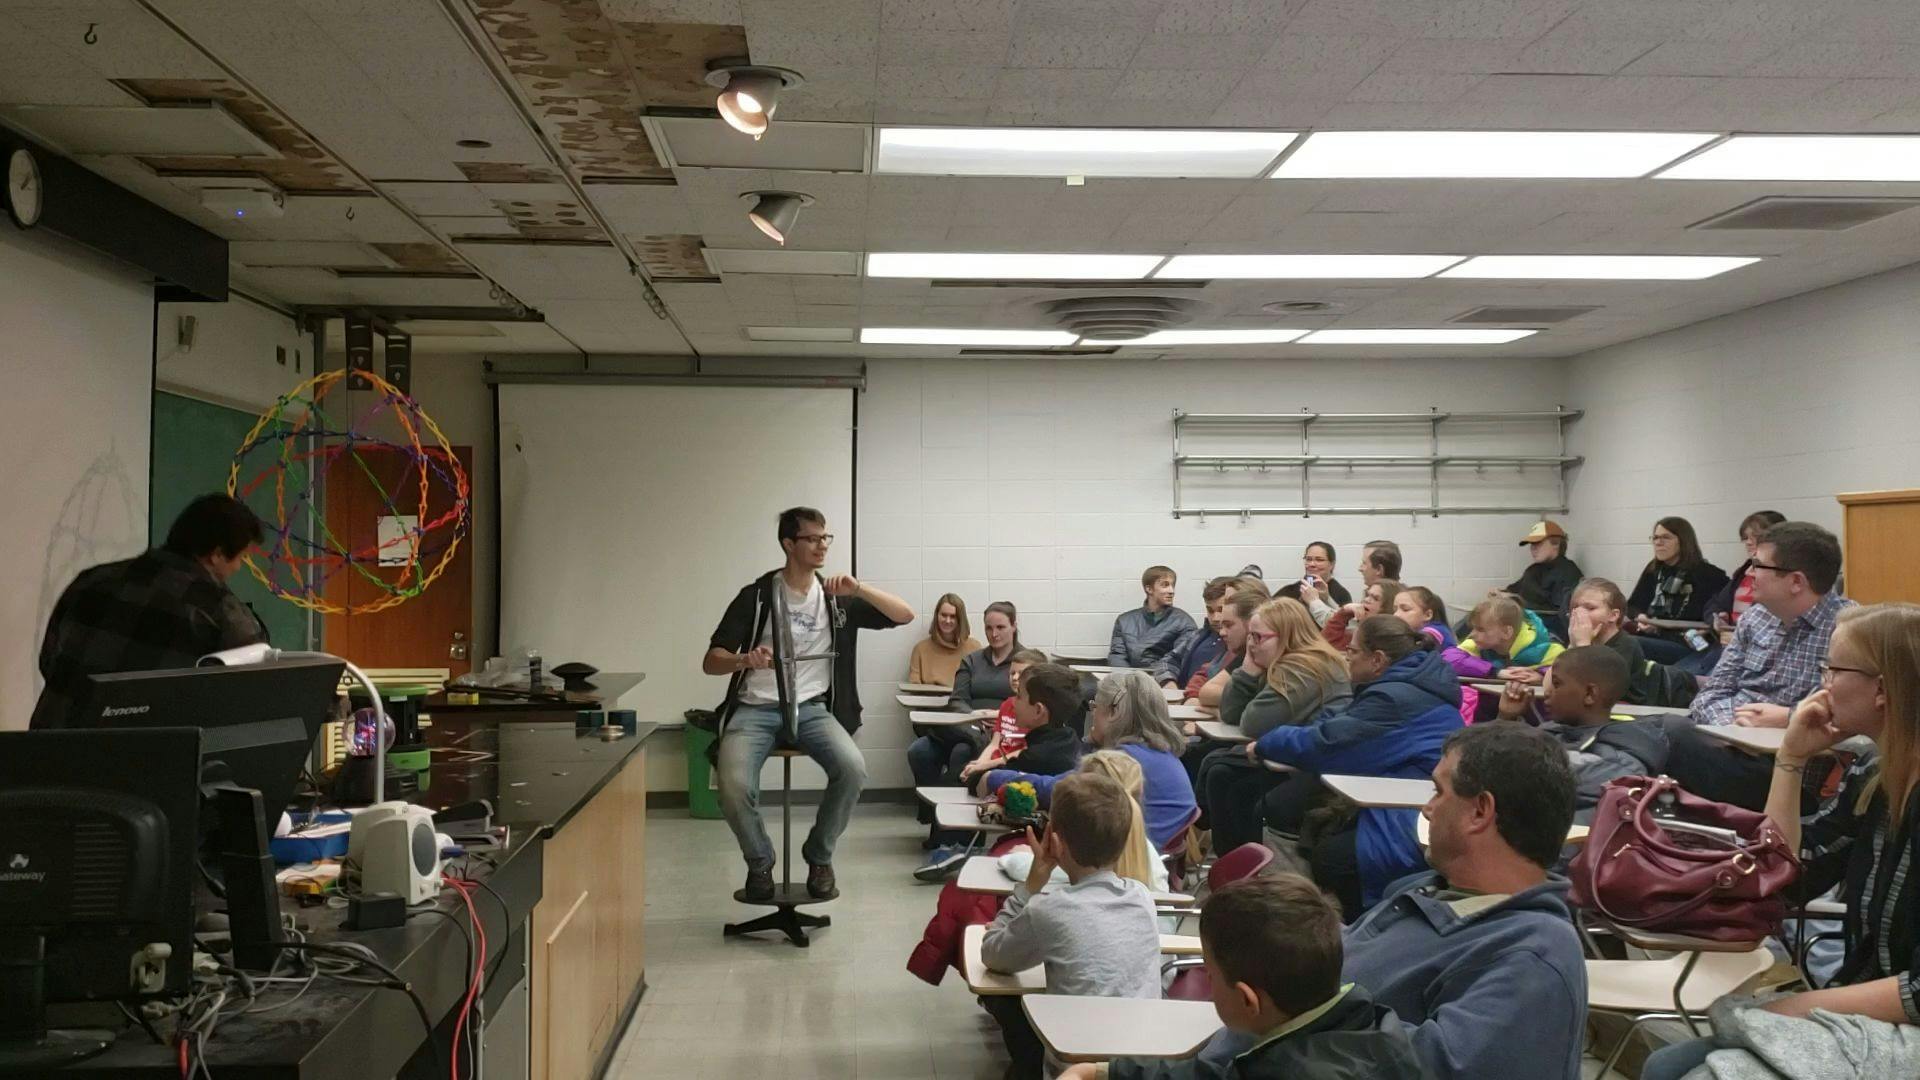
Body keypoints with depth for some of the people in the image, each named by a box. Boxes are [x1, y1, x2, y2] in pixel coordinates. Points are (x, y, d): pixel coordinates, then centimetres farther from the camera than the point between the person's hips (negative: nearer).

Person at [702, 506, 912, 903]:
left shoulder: (836, 599, 8)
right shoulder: (756, 596, 0)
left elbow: (905, 615, 3)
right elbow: (710, 662, -1)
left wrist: (859, 589, -12)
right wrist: (746, 659, -24)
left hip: (812, 707, 2)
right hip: (755, 709, -2)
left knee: (853, 768, -28)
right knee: (734, 785, -29)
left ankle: (819, 856, -1)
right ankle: (759, 862, 2)